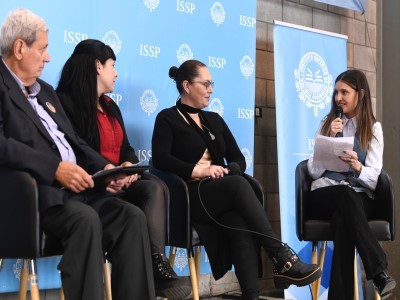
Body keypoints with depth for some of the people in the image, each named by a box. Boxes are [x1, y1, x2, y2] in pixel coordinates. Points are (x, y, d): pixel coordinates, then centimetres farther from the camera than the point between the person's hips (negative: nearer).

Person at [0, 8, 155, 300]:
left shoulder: (45, 90, 24)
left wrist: (104, 167, 4)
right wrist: (55, 168, -25)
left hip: (73, 187, 8)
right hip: (36, 190, -8)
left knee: (133, 216, -12)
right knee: (85, 219, -34)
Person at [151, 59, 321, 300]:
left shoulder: (214, 120, 24)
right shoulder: (168, 118, 7)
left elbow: (239, 159, 17)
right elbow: (161, 159, -9)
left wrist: (226, 170, -6)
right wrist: (197, 171, -19)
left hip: (223, 193, 4)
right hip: (191, 196, -4)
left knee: (242, 227, -32)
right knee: (239, 184, -34)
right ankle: (282, 256, -37)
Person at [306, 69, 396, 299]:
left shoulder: (373, 128, 9)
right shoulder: (327, 124, 13)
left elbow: (372, 178, -3)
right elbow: (313, 171, 4)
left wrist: (357, 167, -25)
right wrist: (329, 140, -7)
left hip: (359, 198, -1)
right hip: (324, 196, 1)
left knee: (342, 219, -37)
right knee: (344, 193, -36)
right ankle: (379, 271, -42)